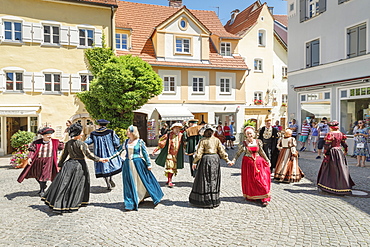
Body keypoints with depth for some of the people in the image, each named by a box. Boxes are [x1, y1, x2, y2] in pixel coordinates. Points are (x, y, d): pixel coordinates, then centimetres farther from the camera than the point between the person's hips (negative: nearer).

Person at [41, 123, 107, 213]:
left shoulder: (68, 143, 3)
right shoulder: (81, 144, -14)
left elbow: (64, 155, 11)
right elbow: (89, 155, -16)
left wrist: (60, 165, 21)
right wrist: (99, 159, -12)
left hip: (69, 164, 5)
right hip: (80, 165, -5)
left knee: (64, 184, 11)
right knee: (76, 186, 6)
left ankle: (56, 203, 17)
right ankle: (71, 205, 15)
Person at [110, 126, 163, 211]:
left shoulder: (140, 142, -6)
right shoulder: (126, 141, 8)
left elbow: (145, 153, -4)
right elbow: (120, 150, 16)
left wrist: (149, 164, -6)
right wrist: (111, 157, 13)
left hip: (138, 164, -4)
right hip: (128, 164, 4)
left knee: (142, 181, 5)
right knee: (129, 184, 5)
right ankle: (131, 204, 18)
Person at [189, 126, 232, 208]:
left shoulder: (202, 140, -5)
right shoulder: (217, 140, 4)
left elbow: (199, 152, -8)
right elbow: (221, 151, 2)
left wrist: (195, 162, -5)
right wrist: (227, 160, 9)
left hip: (206, 159, -3)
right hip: (215, 159, 3)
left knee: (204, 180, 4)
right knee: (214, 179, 11)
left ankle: (204, 200, 9)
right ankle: (214, 200, 15)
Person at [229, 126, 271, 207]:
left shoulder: (258, 142, 3)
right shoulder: (243, 143, -4)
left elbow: (261, 152, 12)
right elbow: (238, 153, -4)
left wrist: (267, 160, 14)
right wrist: (233, 161, -16)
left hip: (258, 163, 1)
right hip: (248, 164, -1)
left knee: (261, 180, -4)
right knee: (249, 181, 7)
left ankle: (264, 198, 2)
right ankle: (250, 196, 23)